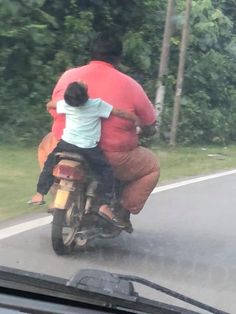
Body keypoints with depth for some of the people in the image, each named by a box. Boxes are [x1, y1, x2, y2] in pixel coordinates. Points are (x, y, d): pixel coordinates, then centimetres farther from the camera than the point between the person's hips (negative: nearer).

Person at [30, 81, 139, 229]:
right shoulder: (97, 104, -10)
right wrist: (136, 119, 13)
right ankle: (105, 206, -2)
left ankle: (40, 194, 19)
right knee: (107, 172, 10)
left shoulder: (66, 104, -1)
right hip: (89, 148, -3)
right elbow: (120, 113, -3)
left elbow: (49, 105, 19)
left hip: (67, 144, 3)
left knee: (50, 163, 24)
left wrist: (51, 106, 42)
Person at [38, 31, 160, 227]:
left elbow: (54, 113, 12)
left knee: (47, 144, 36)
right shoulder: (130, 86, -6)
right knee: (152, 165, 23)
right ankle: (123, 211, 12)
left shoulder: (68, 76, 2)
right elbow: (149, 129, 1)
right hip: (111, 160, -2)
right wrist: (142, 131, 24)